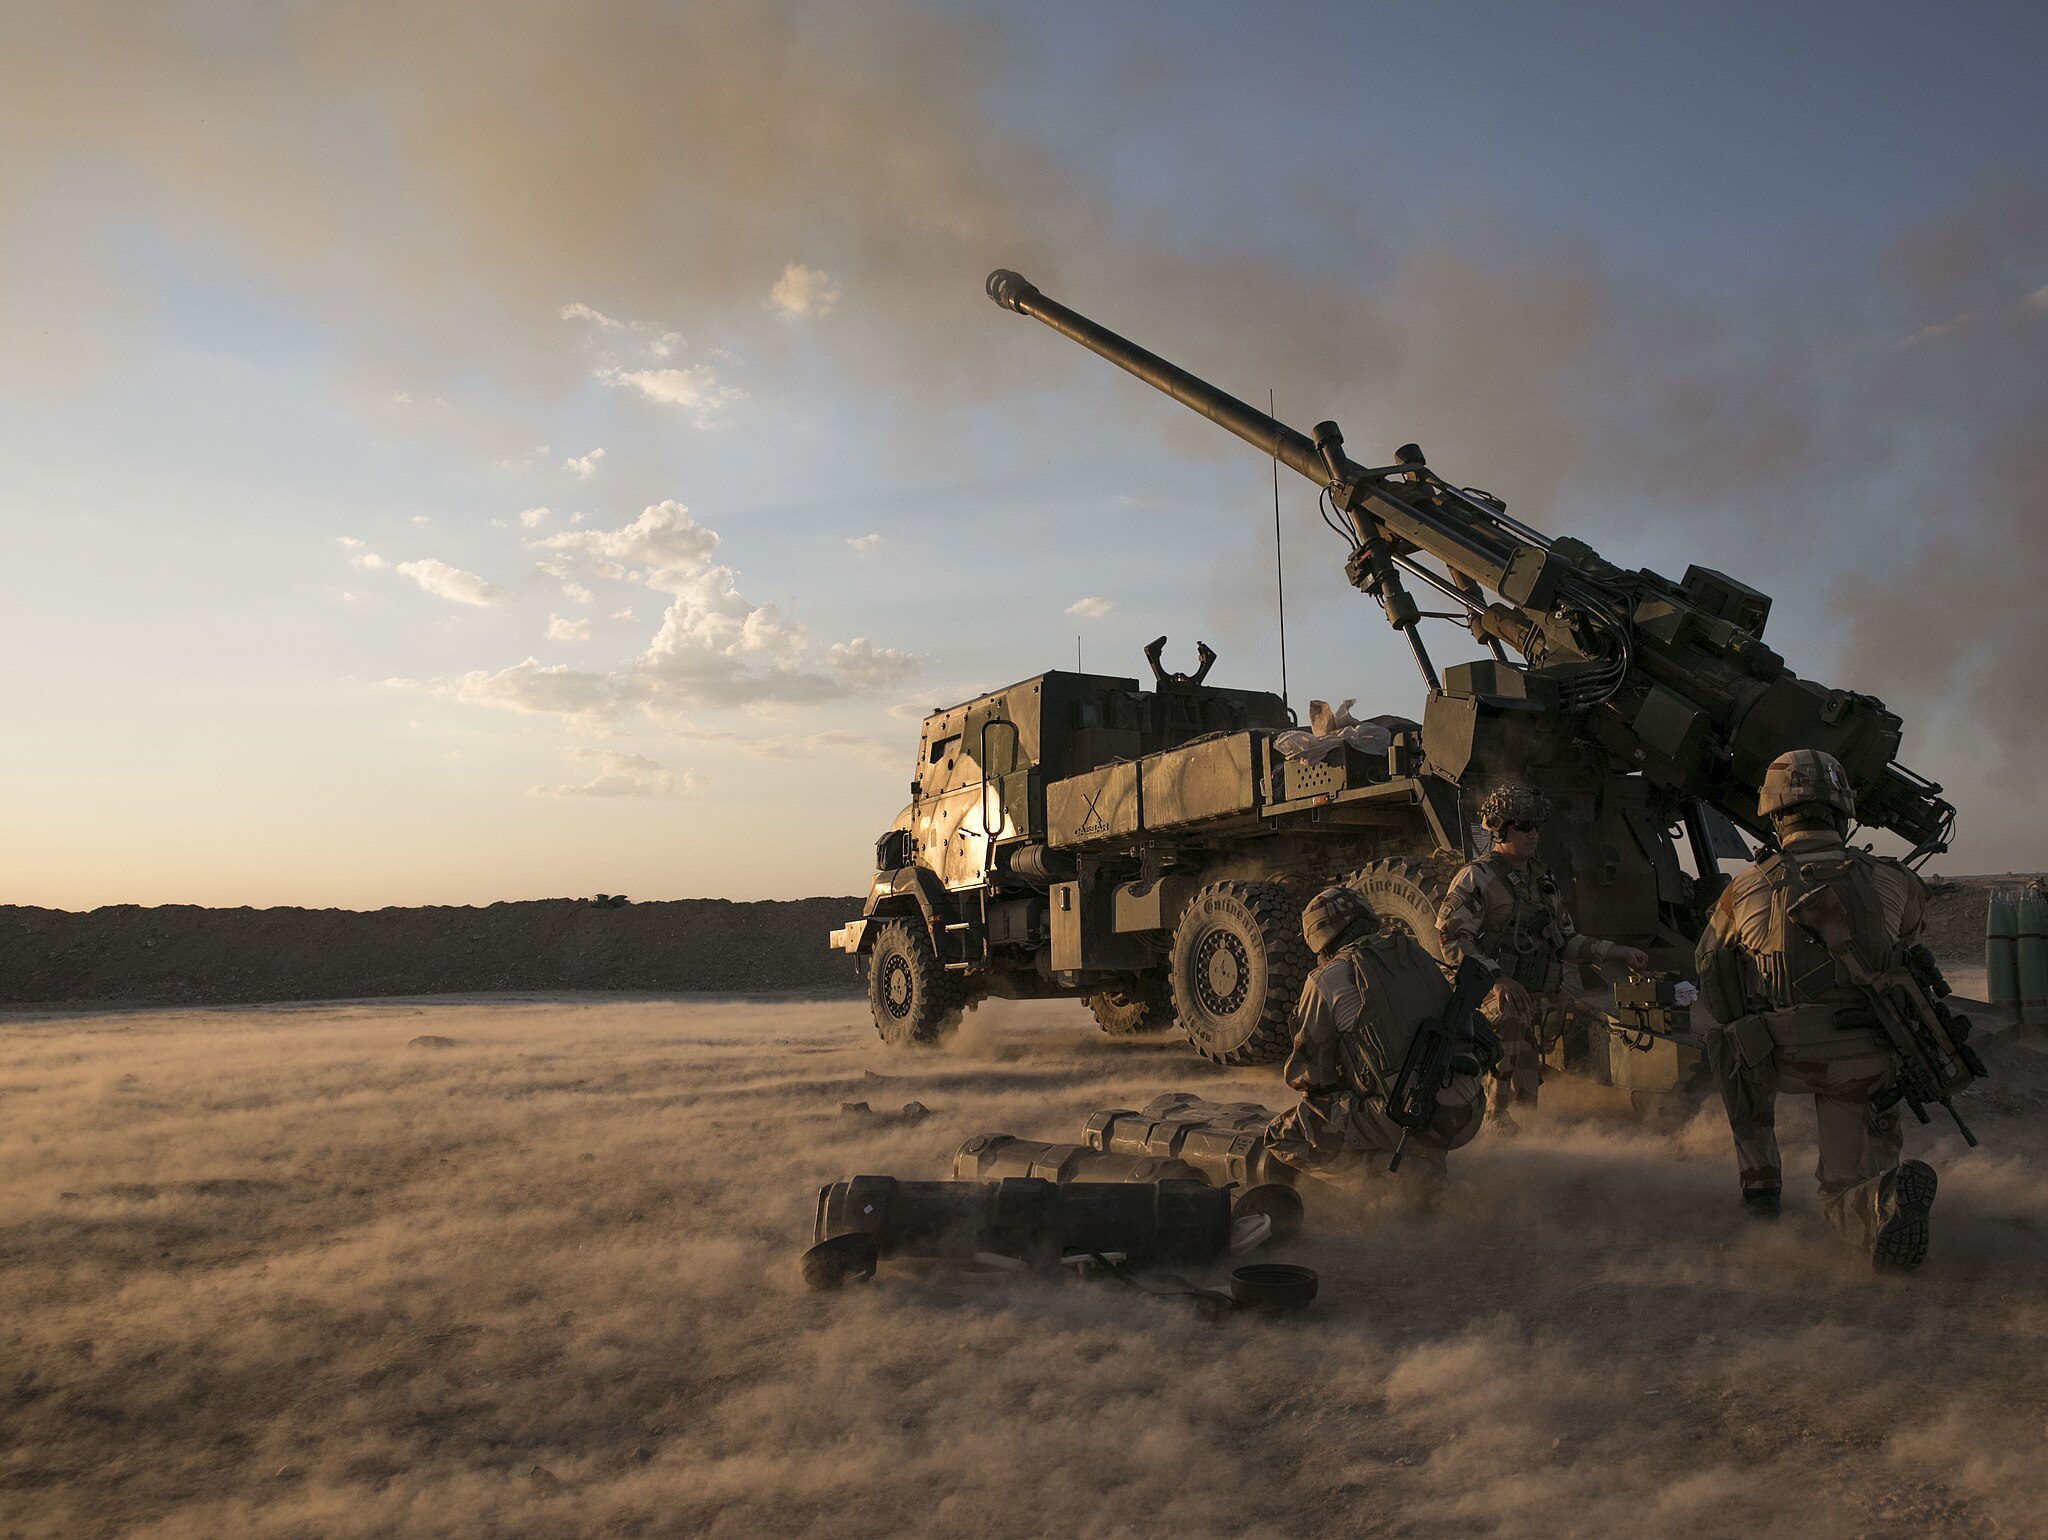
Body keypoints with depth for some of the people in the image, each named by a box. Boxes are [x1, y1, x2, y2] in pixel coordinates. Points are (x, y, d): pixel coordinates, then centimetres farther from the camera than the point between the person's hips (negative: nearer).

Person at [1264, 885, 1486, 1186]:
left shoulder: (1326, 981, 0)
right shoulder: (1417, 954, 16)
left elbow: (1310, 1073, 6)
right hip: (1470, 1114, 7)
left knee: (1282, 1139, 4)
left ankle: (1402, 1169, -6)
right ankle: (1428, 1159, 12)